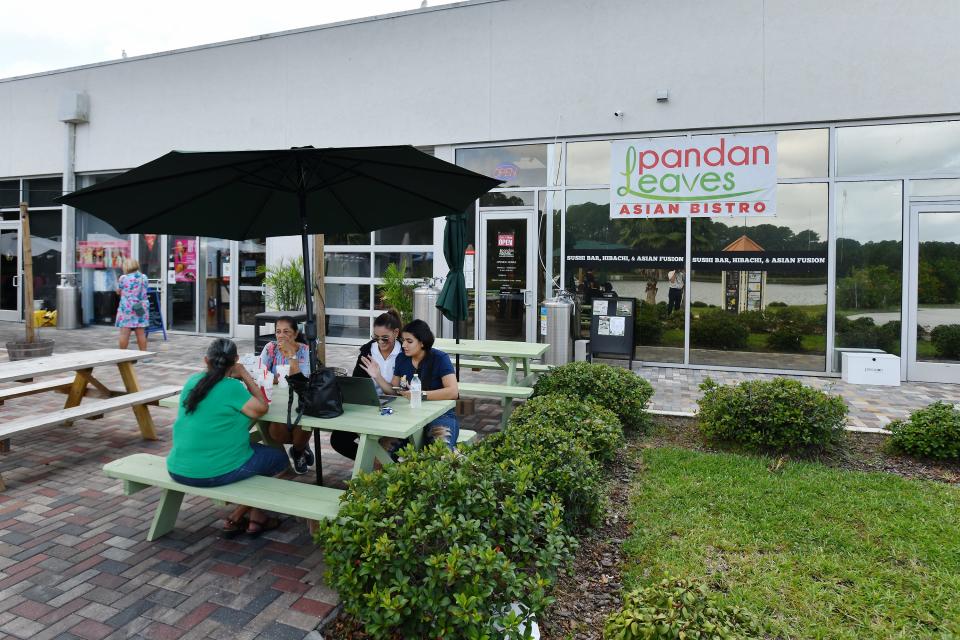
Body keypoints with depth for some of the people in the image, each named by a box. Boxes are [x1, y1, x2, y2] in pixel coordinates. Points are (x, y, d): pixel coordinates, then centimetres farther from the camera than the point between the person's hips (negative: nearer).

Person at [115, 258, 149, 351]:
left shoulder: (123, 278, -6)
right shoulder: (144, 277, 6)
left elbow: (118, 292, 7)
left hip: (127, 308, -4)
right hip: (141, 308, 4)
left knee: (124, 333, 0)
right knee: (141, 334, 7)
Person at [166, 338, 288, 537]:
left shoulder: (192, 381, 3)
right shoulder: (232, 387, -17)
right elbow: (260, 408, -7)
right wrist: (245, 375, -2)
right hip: (213, 473, -8)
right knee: (279, 457, 12)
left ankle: (249, 517, 30)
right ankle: (235, 519, 19)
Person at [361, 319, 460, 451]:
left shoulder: (439, 358, -8)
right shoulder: (402, 358, 9)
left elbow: (453, 392, -21)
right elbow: (393, 391, 15)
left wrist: (421, 395, -26)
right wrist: (377, 376, -1)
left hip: (439, 414, -4)